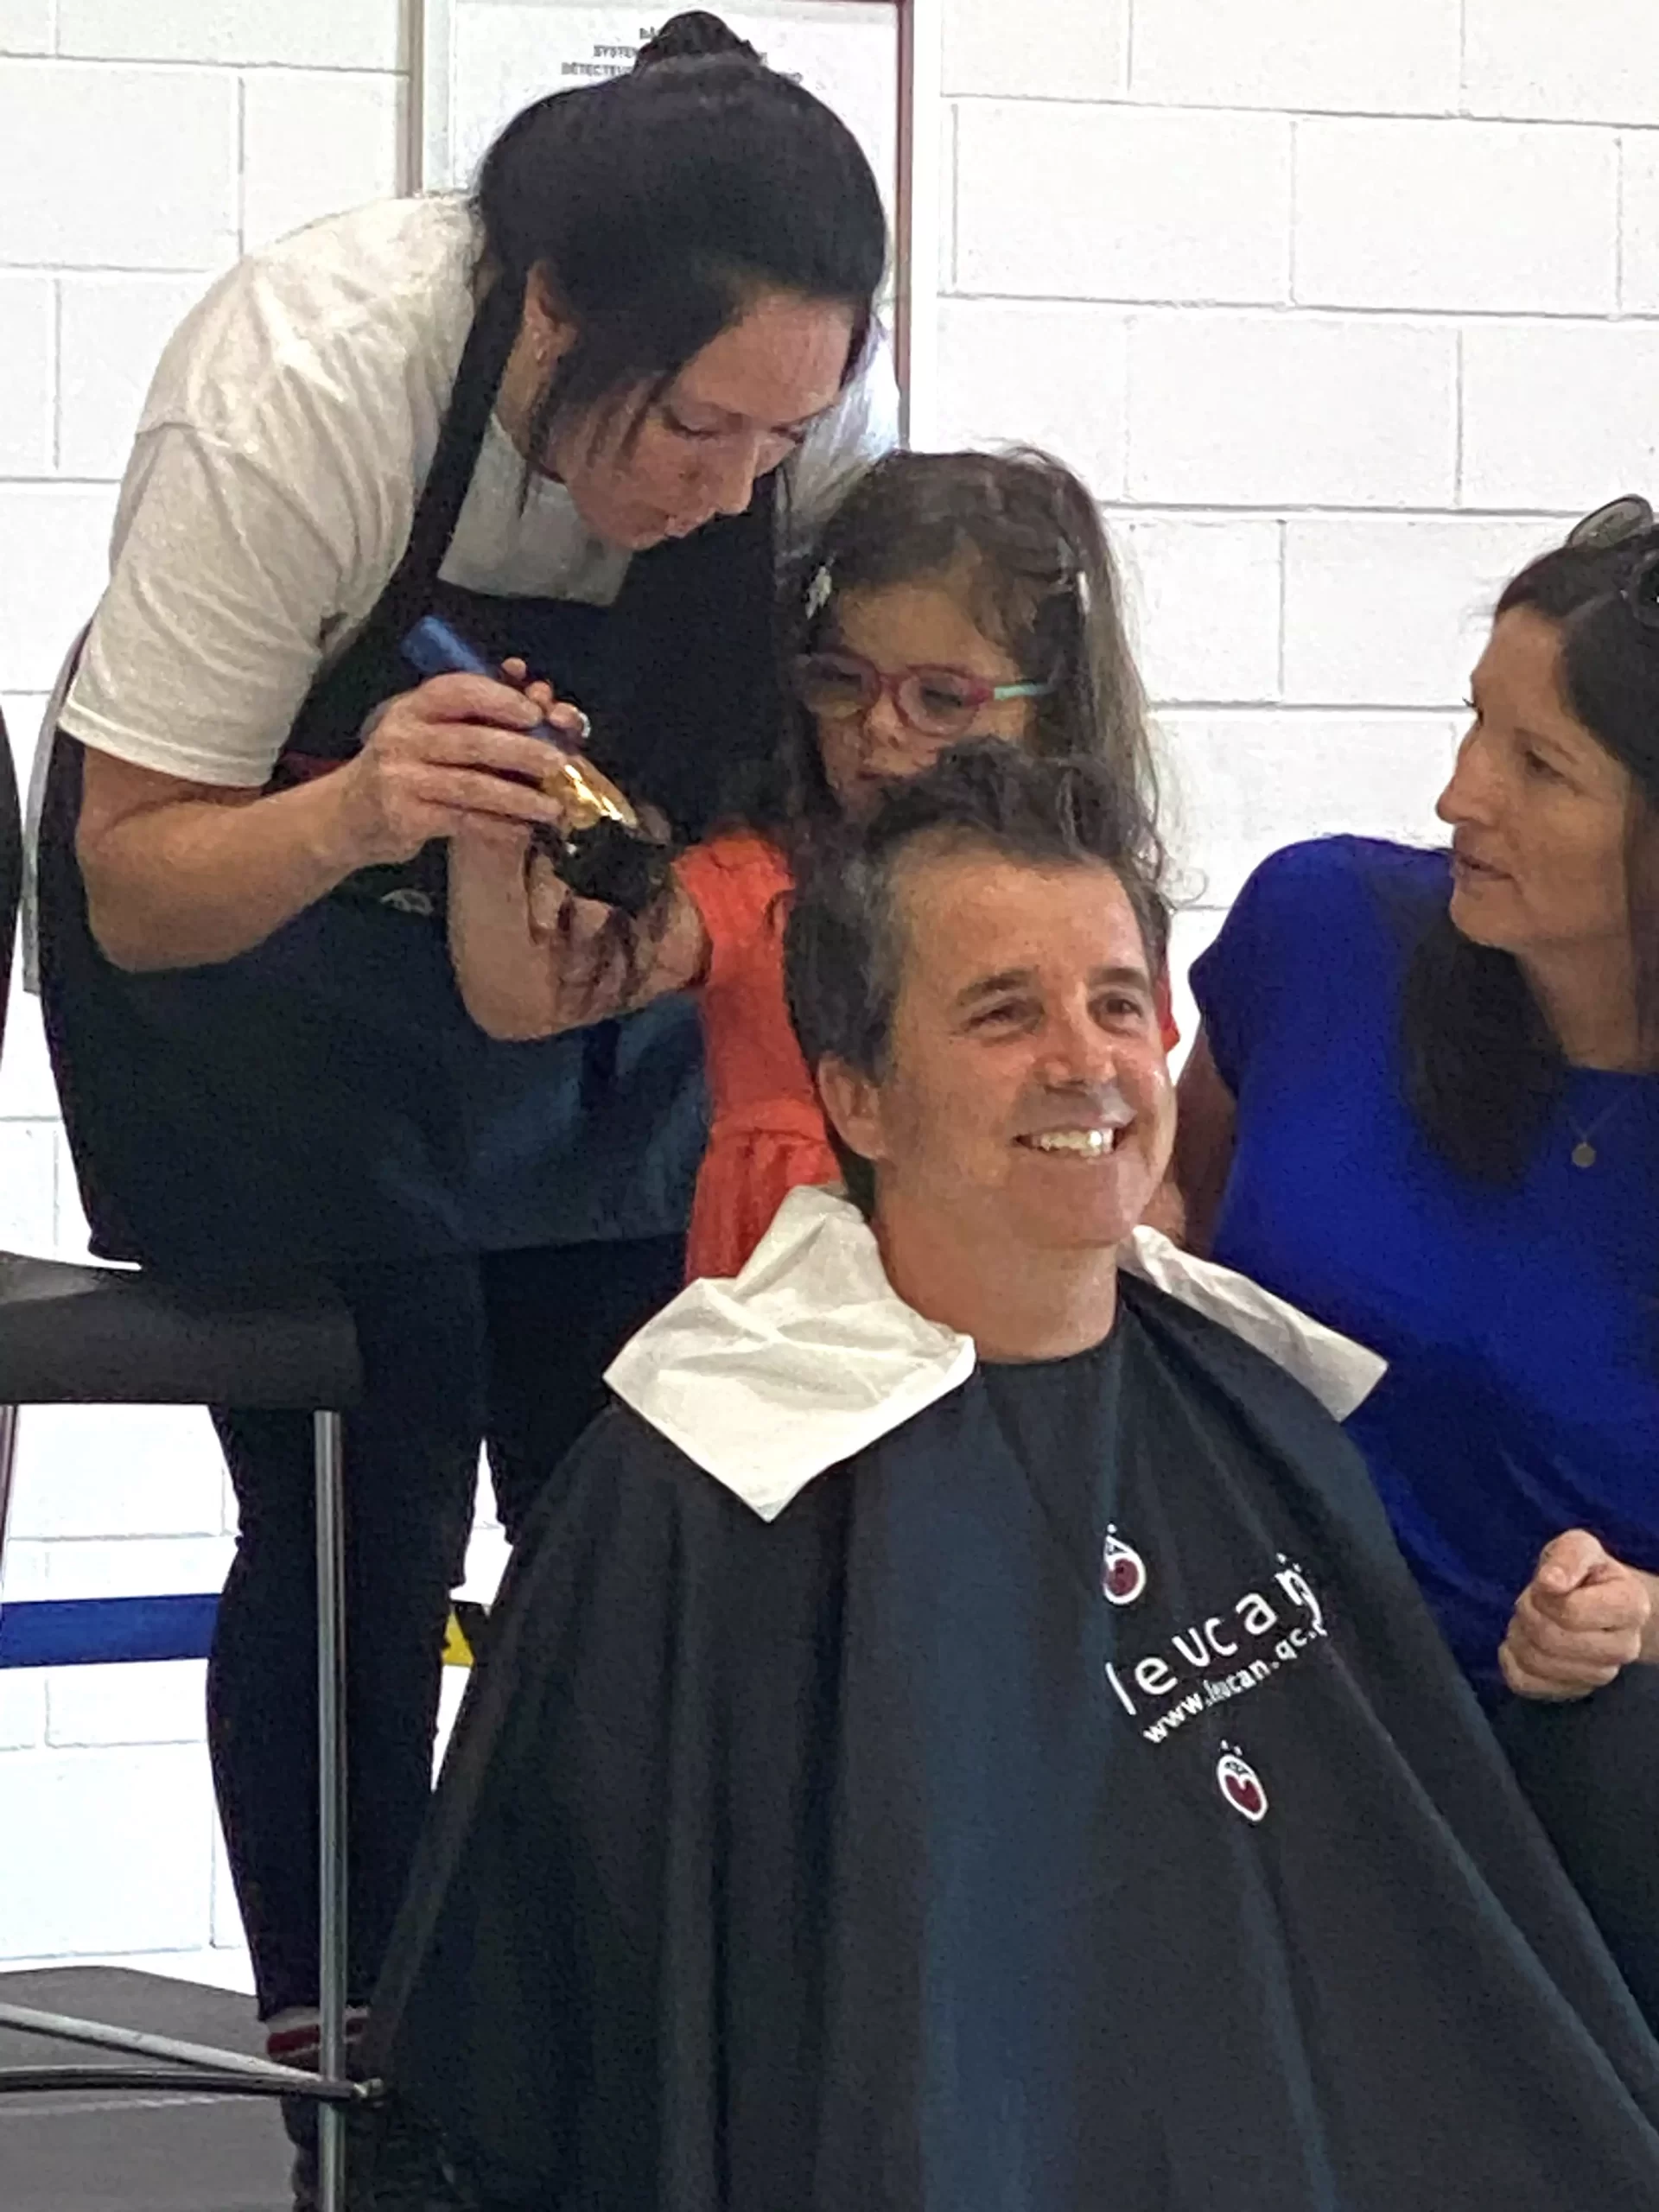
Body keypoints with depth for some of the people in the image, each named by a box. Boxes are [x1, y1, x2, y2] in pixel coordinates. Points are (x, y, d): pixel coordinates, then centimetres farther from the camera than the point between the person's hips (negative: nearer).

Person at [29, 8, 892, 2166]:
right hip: (251, 894, -3)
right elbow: (137, 886, -26)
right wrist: (356, 815, -46)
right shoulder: (293, 395, -34)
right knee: (362, 1500, -10)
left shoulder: (814, 402, -24)